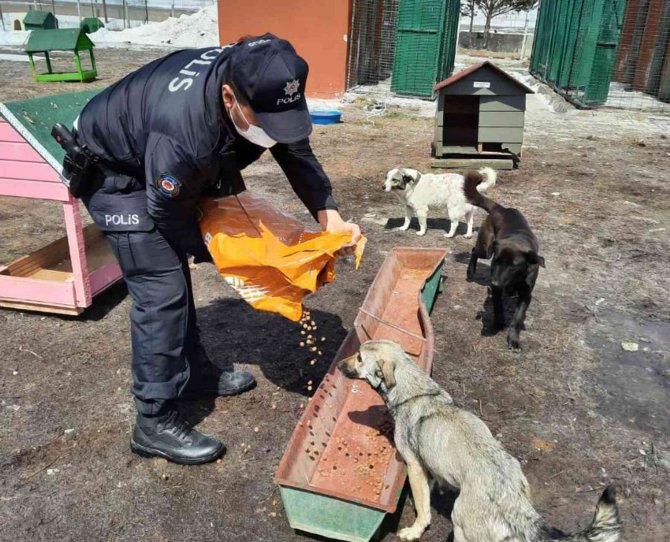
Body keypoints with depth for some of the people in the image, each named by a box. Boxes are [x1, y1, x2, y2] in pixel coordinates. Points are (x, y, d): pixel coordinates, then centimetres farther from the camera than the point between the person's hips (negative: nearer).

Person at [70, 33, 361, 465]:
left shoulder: (259, 88, -22)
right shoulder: (182, 130, -43)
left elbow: (298, 153, -9)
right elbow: (169, 213, -25)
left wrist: (329, 217, -21)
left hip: (169, 174, 8)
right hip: (113, 173, -8)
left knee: (177, 276, 15)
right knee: (161, 289, -13)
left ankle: (193, 373, 33)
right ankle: (155, 422, -1)